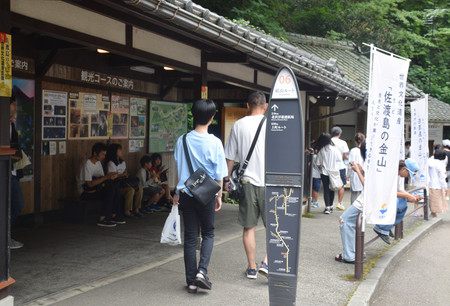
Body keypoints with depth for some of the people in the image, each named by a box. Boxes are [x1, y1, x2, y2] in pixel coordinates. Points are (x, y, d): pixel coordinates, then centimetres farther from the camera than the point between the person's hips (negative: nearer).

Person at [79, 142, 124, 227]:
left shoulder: (98, 162, 10)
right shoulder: (87, 165, -19)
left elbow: (102, 178, 10)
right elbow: (90, 184, -26)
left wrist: (110, 177, -12)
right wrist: (106, 177, -29)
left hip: (96, 188, 8)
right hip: (86, 192, -8)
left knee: (115, 186, -13)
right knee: (110, 191, -28)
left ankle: (113, 215, -8)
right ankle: (102, 219, -24)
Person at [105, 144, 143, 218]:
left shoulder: (123, 162, 21)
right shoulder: (111, 163, -7)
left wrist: (126, 175, -3)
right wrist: (123, 175, -2)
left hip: (123, 183, 8)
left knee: (139, 189, -14)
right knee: (131, 190, -32)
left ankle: (136, 210, -8)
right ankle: (127, 212, -26)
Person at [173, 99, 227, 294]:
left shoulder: (182, 141, -3)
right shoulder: (214, 143, -11)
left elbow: (177, 169, 6)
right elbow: (219, 174, -5)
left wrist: (177, 193, 17)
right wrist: (219, 196, 7)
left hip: (186, 195, 2)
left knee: (190, 237, 9)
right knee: (208, 233, 15)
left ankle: (191, 281, 13)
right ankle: (202, 271, -4)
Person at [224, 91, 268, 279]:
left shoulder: (238, 125, 3)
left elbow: (230, 157, 7)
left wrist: (228, 179, 18)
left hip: (247, 182, 2)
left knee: (249, 227, 11)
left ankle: (252, 268, 18)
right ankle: (266, 263, -2)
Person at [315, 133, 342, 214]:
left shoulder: (321, 150, -6)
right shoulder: (335, 149, -6)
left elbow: (318, 163, -4)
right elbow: (339, 159, -2)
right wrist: (336, 168, 11)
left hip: (324, 172, -1)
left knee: (326, 189, 3)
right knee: (332, 189, 14)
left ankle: (327, 207, -6)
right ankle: (331, 206, 23)